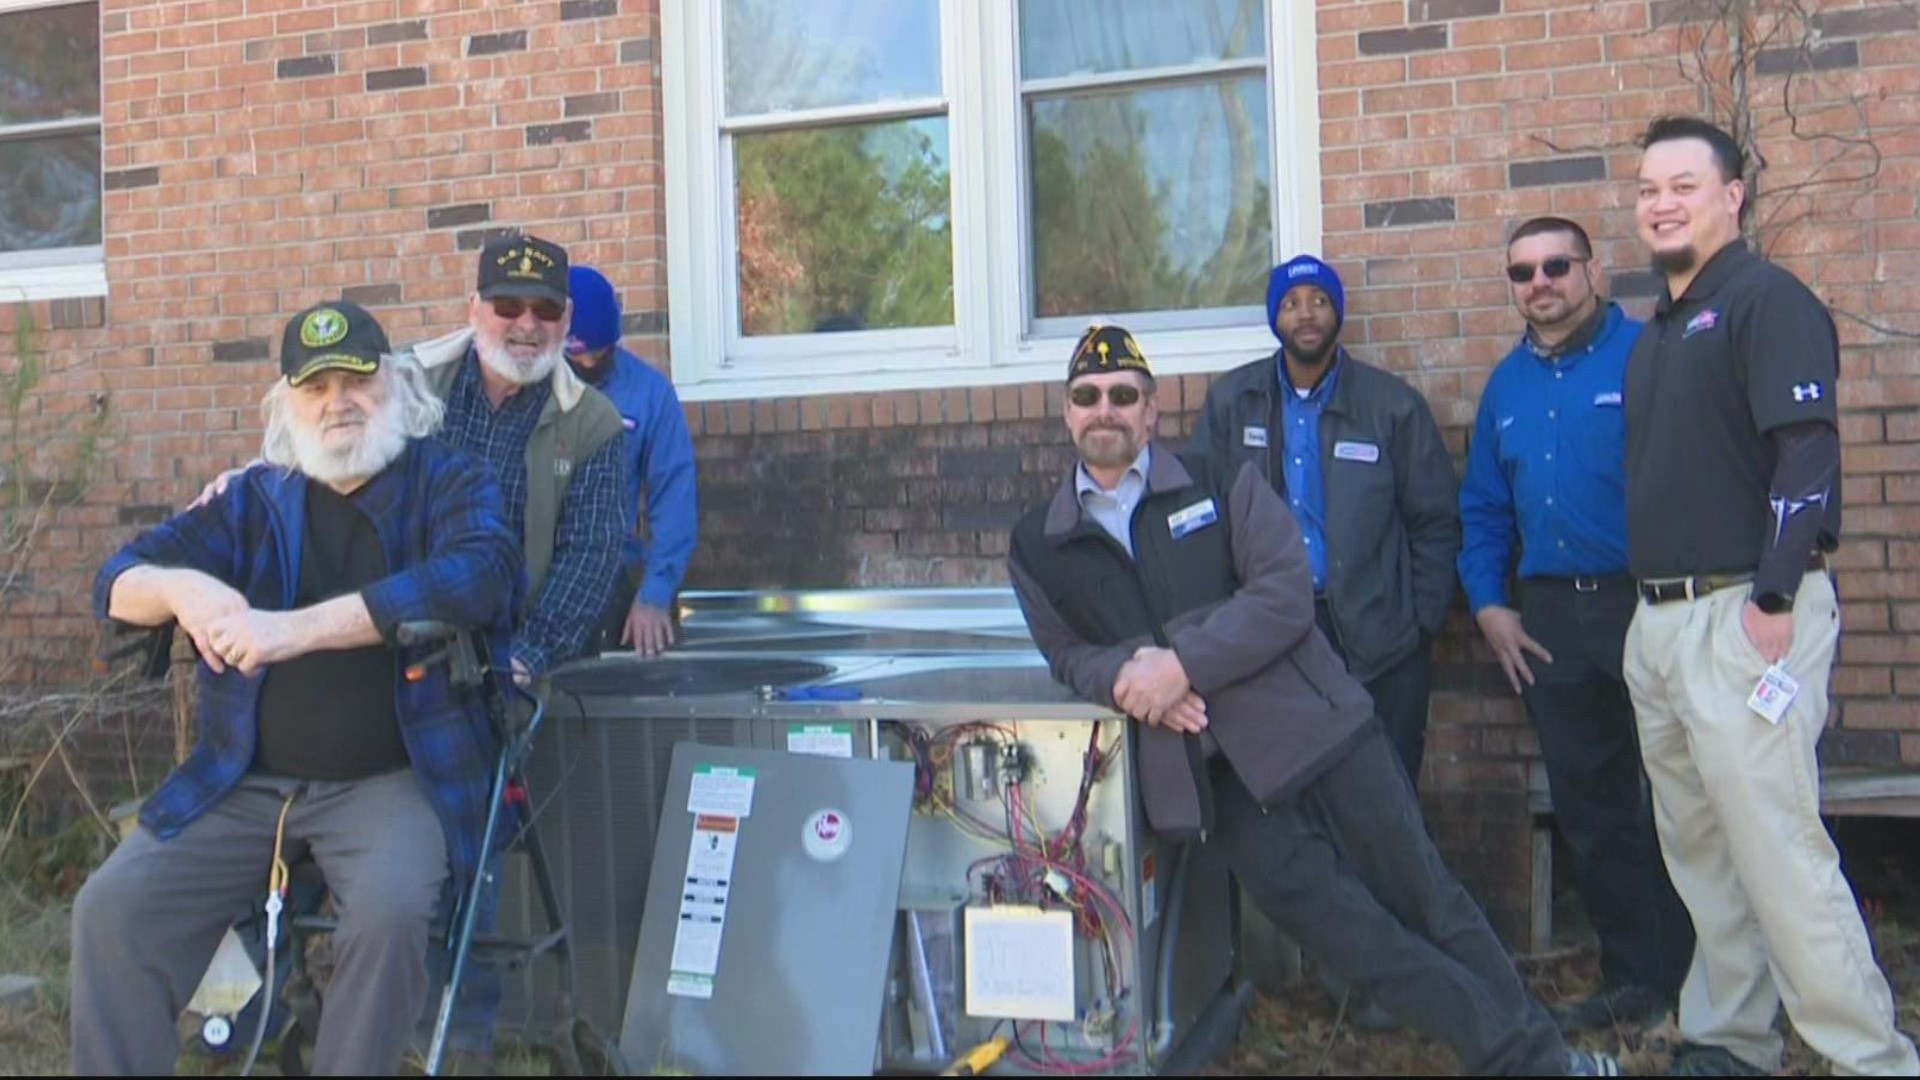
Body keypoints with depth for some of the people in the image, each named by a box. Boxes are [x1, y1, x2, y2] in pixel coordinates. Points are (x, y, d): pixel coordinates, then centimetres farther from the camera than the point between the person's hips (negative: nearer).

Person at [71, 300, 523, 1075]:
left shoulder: (450, 481, -2)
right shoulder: (255, 500, 10)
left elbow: (476, 575, -23)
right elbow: (118, 582, 8)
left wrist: (298, 627, -29)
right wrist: (178, 586, -19)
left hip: (391, 778, -4)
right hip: (247, 780, 4)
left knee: (389, 915, -31)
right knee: (111, 909, -10)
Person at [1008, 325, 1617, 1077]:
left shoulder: (1222, 484, 3)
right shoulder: (1036, 547, 8)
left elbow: (1287, 592, -6)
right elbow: (1069, 653, 12)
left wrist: (1183, 663, -17)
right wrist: (1129, 679, -10)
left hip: (1310, 722, -1)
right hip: (1213, 774, 1)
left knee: (1424, 894, 3)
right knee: (1342, 929, -1)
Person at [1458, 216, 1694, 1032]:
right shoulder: (1506, 384, 14)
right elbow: (1483, 508, 19)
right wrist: (1487, 605, 10)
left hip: (1646, 603, -6)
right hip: (1550, 619, 6)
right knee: (1590, 808, 11)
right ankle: (1632, 977, 23)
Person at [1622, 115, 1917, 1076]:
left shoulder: (1766, 301, -8)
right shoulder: (1657, 333, 19)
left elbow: (1809, 453, -17)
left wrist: (1774, 601, -22)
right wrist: (1651, 616, 16)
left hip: (1745, 616, -9)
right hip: (1659, 622, 9)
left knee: (1779, 853, -10)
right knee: (1699, 851, 13)